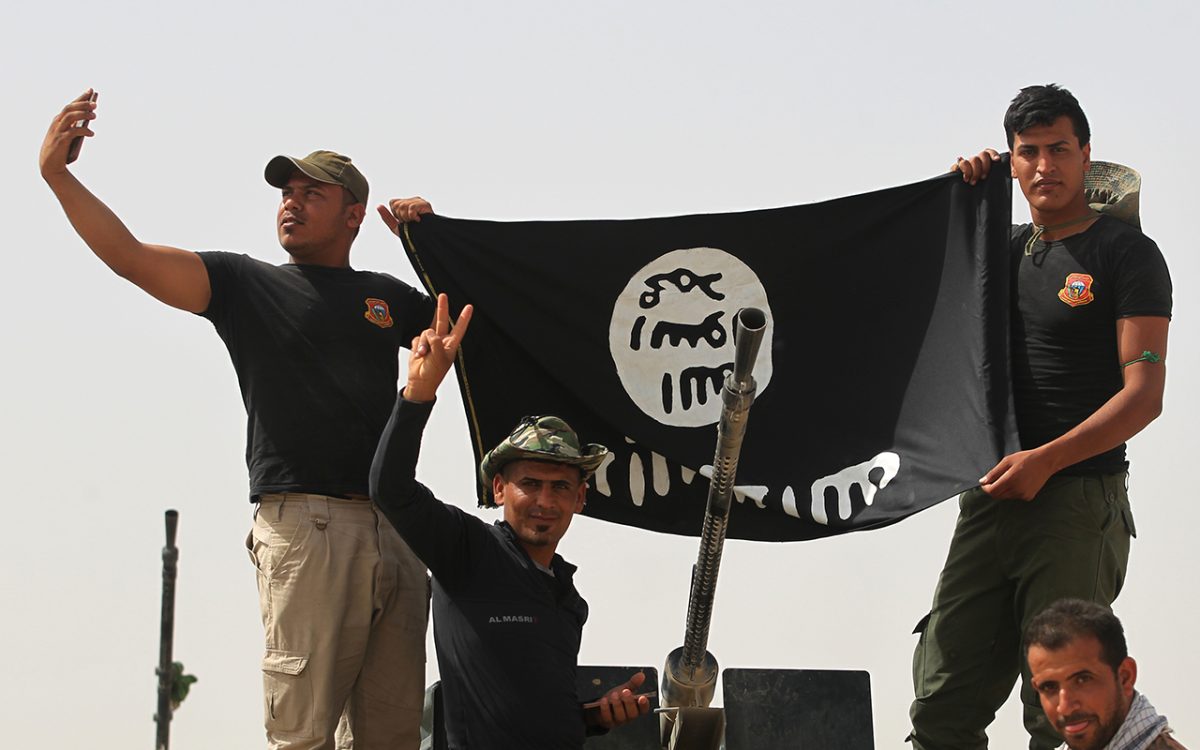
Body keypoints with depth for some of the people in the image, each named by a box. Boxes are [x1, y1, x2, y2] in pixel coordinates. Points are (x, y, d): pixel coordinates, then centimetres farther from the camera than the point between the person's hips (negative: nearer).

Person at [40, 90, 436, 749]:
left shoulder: (386, 296, 22)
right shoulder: (246, 283, 12)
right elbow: (129, 256, 2)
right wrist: (57, 173, -6)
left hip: (395, 533, 4)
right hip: (303, 523, -4)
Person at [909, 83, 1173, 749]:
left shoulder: (1126, 254, -1)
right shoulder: (1003, 249, 17)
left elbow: (1143, 395, -9)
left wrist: (1045, 459, -19)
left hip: (1080, 502, -6)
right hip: (992, 501, 6)